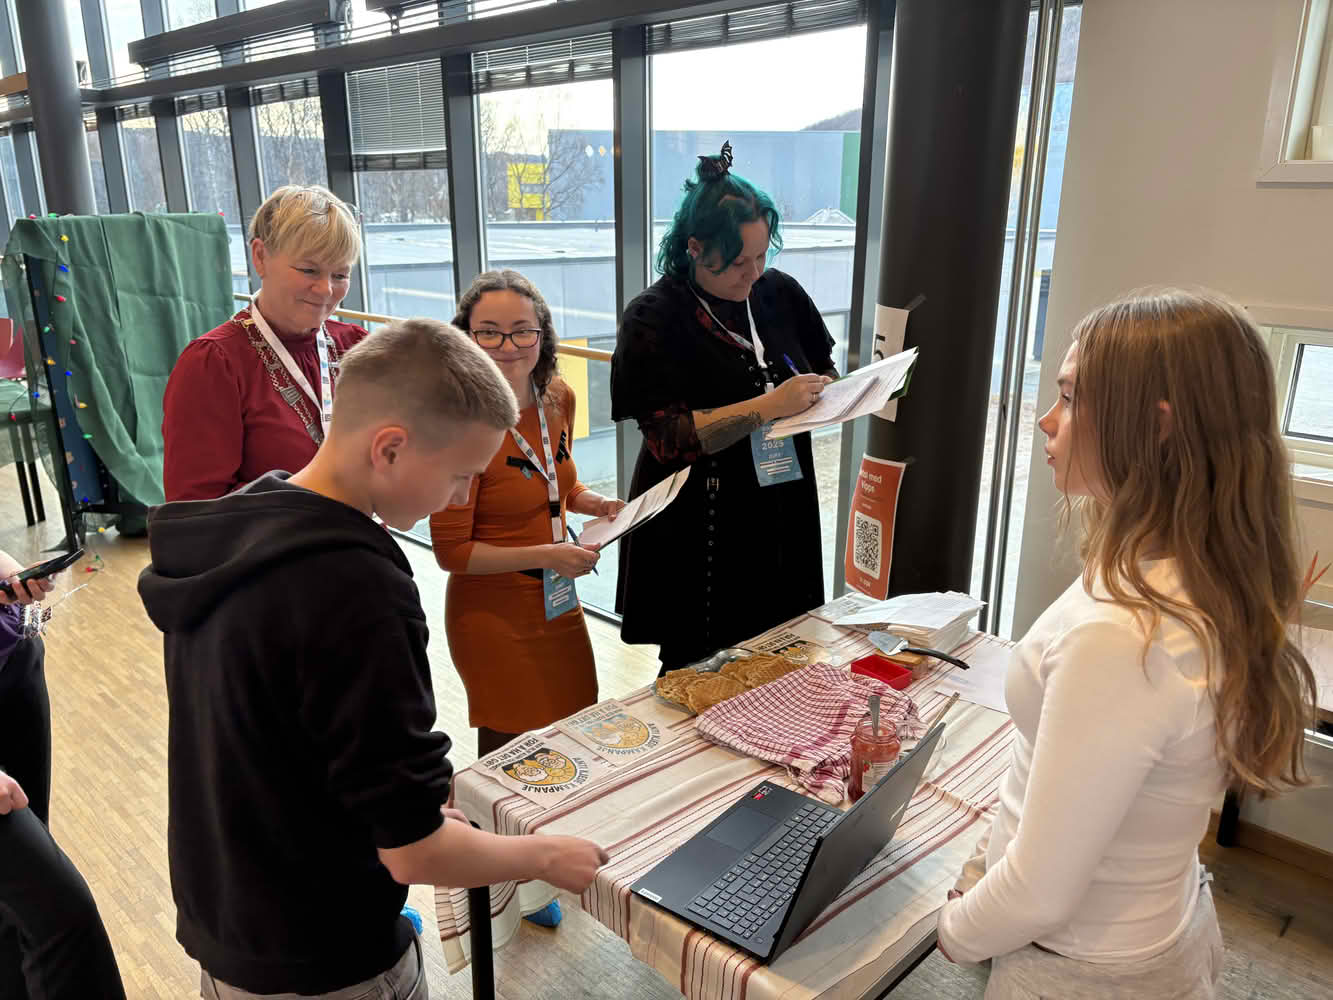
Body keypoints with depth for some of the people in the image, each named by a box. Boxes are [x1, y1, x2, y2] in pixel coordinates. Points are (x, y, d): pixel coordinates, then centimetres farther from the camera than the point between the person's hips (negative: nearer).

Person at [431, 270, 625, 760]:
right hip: (494, 615, -7)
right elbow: (451, 551, -18)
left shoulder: (559, 397, -2)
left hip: (558, 606, 7)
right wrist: (546, 556, -22)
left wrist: (595, 503, -4)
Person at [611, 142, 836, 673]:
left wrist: (822, 395, -5)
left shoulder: (778, 292, 4)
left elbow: (823, 372, 19)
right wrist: (768, 406, -26)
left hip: (782, 520, 5)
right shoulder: (654, 320, -12)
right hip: (697, 537, -5)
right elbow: (669, 438, -20)